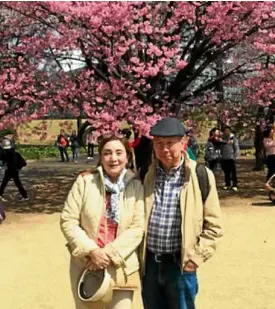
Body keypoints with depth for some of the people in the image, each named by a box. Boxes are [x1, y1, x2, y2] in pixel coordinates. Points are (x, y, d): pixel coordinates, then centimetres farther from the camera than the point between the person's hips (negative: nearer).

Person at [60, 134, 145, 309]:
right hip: (86, 266, 0)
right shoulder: (84, 182, -3)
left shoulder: (136, 187, -1)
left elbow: (137, 228, -6)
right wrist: (92, 251, -15)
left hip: (121, 269, 0)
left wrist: (109, 253, -15)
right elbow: (68, 221, -5)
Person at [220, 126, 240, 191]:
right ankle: (227, 184, 20)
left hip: (231, 158, -4)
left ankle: (234, 185, -2)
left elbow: (237, 148, -5)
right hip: (224, 158, 4)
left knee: (233, 172, -5)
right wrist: (221, 155, 1)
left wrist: (235, 156, -11)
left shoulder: (233, 138, -3)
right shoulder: (222, 138, 7)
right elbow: (221, 148, 11)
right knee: (226, 172, 10)